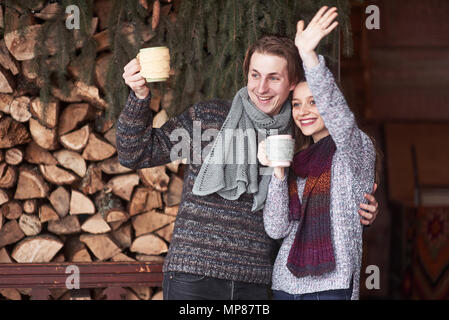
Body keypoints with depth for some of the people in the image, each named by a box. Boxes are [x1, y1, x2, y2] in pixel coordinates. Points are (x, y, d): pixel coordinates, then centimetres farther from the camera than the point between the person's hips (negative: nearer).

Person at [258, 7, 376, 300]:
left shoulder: (356, 149, 0)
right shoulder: (297, 162, 14)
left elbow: (339, 116, -22)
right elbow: (277, 228, 6)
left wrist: (308, 54, -32)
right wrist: (279, 172, -8)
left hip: (332, 284, -5)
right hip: (286, 283, 5)